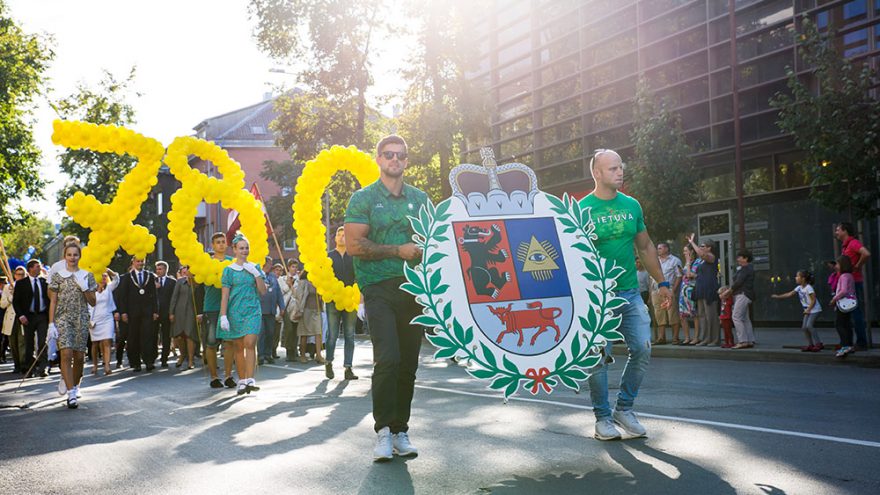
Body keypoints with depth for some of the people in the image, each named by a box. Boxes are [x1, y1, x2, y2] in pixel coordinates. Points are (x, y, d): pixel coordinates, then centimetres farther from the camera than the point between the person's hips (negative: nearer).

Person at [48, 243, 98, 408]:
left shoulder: (87, 276, 9)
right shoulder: (58, 275, 5)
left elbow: (93, 302, 8)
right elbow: (53, 301, 4)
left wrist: (84, 288, -8)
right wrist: (51, 324, -4)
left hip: (81, 319, 2)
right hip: (63, 318, -2)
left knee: (79, 356, 3)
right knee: (66, 353, -15)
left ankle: (74, 385, 28)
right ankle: (71, 394, -14)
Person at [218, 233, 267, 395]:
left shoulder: (255, 268, 10)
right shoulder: (229, 270, 3)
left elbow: (263, 291, 5)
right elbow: (224, 295, 0)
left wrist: (256, 273, -6)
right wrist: (223, 316, -8)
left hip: (253, 311, 0)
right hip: (235, 311, 0)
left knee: (250, 344, -14)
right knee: (238, 347, 2)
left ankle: (250, 380, -18)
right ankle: (242, 381, 9)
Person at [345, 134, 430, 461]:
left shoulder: (420, 198, 16)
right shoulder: (364, 198, 3)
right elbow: (354, 244, -7)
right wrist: (399, 250, -12)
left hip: (413, 287, 4)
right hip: (380, 287, -4)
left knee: (408, 363, 5)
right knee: (387, 359, -17)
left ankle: (400, 431, 15)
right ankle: (383, 430, -5)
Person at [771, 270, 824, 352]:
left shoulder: (808, 288, -18)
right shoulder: (799, 288, 7)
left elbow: (813, 300, -20)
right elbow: (789, 294, 8)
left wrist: (808, 310, -23)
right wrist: (778, 296, 3)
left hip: (815, 309, -9)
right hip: (808, 310, 9)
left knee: (809, 325, -19)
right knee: (804, 327, 3)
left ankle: (818, 344, -11)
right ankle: (810, 345, 9)